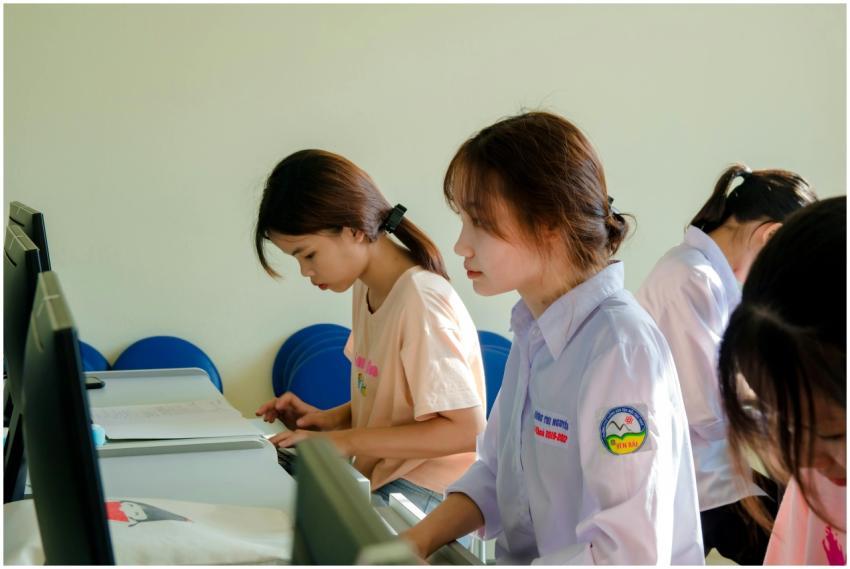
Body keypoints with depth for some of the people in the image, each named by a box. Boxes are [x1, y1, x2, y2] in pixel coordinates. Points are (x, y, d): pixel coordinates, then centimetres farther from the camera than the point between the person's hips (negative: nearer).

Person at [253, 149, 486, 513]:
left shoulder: (421, 301, -19)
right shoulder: (366, 289, 9)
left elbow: (466, 430, -21)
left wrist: (346, 440, -20)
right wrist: (331, 419, 2)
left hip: (429, 494, -8)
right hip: (379, 480, 8)